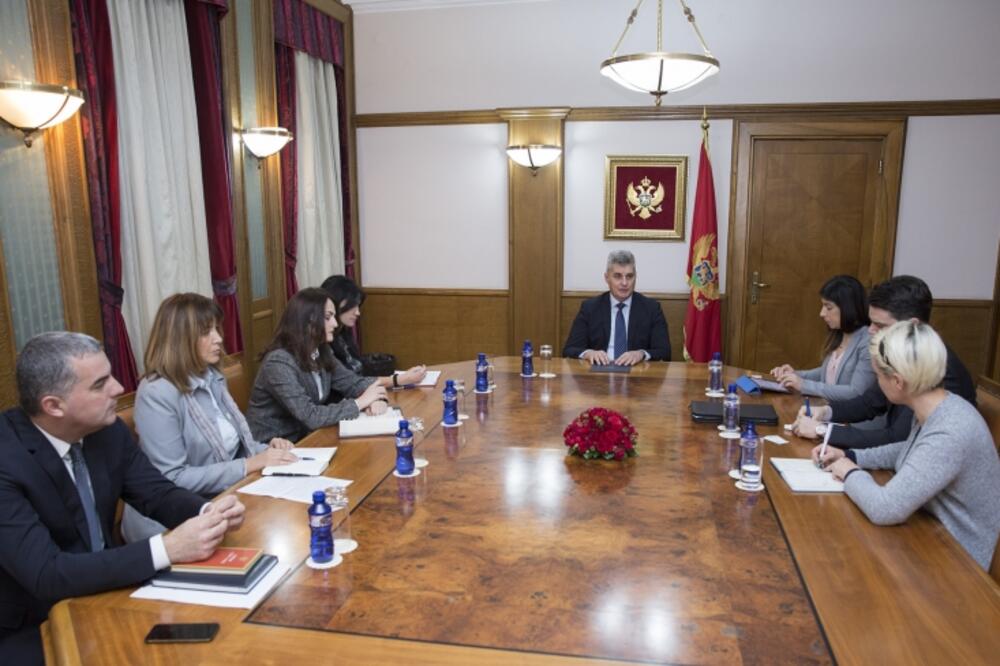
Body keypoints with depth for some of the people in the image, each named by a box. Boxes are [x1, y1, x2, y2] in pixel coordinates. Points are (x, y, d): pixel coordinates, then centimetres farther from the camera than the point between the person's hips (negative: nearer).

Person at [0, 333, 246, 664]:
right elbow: (46, 575, -30)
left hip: (103, 592, 6)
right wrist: (167, 549, -36)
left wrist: (208, 511, -21)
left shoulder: (108, 429, -7)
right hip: (30, 630, -6)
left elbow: (157, 493, 0)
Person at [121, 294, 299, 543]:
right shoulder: (156, 394, -17)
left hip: (225, 497, 7)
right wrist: (250, 464, -22)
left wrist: (265, 450, -5)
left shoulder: (212, 377, 6)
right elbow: (172, 479, -21)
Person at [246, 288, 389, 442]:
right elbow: (310, 416, -27)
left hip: (303, 437, 7)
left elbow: (353, 382, 6)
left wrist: (376, 398, -16)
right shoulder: (279, 362, -23)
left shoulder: (321, 352, 0)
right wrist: (360, 402, -20)